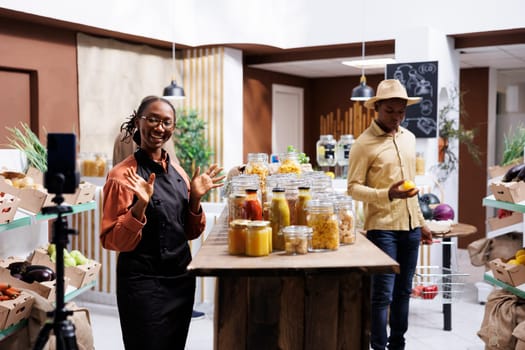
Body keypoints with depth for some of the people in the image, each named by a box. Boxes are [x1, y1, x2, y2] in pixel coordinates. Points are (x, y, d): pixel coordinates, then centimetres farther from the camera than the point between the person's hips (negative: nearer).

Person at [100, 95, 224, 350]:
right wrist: (140, 206, -27)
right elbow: (112, 241, -13)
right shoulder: (123, 175, -12)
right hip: (142, 283, -6)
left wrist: (195, 198, -3)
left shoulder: (178, 173, 7)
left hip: (181, 278, 7)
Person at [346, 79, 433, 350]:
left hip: (410, 226, 6)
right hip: (382, 228, -6)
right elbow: (353, 188, -13)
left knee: (403, 291, 14)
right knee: (383, 294, -4)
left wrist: (421, 222, 18)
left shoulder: (409, 138, 11)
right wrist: (388, 194, -27)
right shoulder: (364, 144, -10)